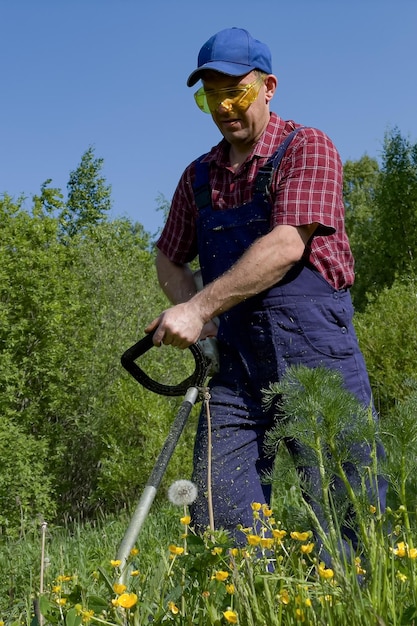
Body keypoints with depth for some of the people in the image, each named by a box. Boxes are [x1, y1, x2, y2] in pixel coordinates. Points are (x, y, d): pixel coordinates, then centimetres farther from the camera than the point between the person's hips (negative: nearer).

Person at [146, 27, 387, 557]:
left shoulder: (306, 148, -1)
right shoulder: (199, 176, 17)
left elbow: (287, 245, -15)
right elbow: (169, 260, 23)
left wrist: (199, 307, -16)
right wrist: (192, 312, 1)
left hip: (313, 350, -5)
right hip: (234, 359, 5)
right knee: (218, 517, -1)